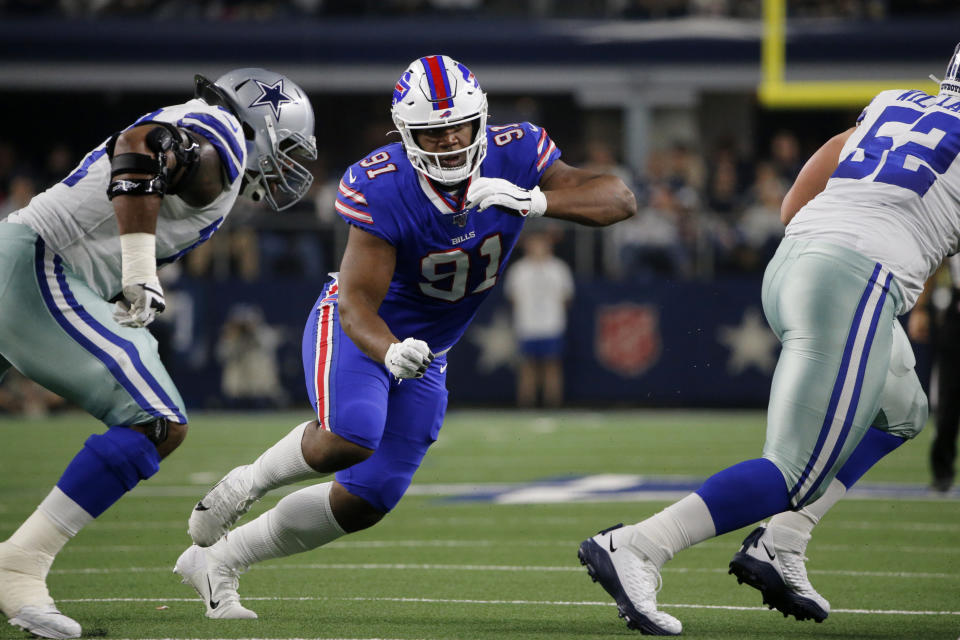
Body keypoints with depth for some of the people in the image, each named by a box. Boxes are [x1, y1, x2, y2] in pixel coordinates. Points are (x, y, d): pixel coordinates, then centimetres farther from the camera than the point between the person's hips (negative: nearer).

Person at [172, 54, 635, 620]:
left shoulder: (513, 157, -18)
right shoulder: (381, 190, -29)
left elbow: (620, 199, -21)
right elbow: (357, 301, -31)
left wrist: (537, 201, -39)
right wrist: (389, 351, -52)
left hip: (424, 355, 5)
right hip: (356, 329, -5)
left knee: (365, 501, 4)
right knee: (351, 438, -35)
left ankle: (217, 561, 22)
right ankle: (248, 483, -4)